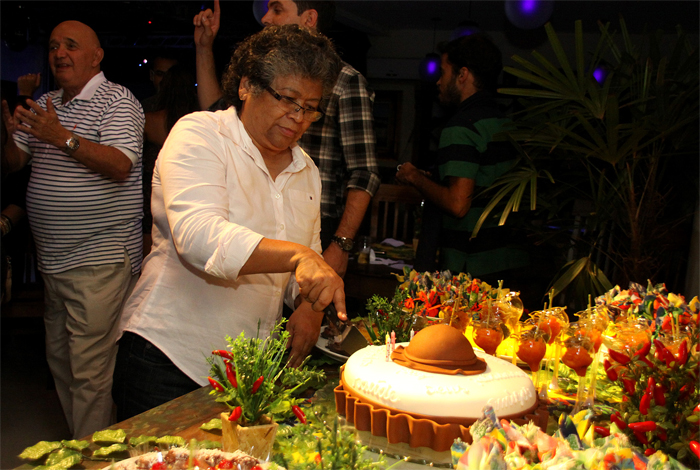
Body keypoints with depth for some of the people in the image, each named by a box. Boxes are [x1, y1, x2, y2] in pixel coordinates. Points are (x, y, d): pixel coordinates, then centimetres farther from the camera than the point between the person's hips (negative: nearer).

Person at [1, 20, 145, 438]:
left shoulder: (117, 101, -6)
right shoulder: (45, 106, 16)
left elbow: (121, 166, -19)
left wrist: (63, 137, -29)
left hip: (100, 261, -8)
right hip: (54, 260, 8)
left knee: (90, 371, -4)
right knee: (60, 361, 17)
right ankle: (78, 445, 32)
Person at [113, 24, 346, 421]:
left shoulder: (306, 171, 11)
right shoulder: (198, 134, -10)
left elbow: (311, 262, 15)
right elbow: (198, 234, -27)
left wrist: (310, 307, -6)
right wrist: (297, 255, -39)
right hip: (171, 355, -5)